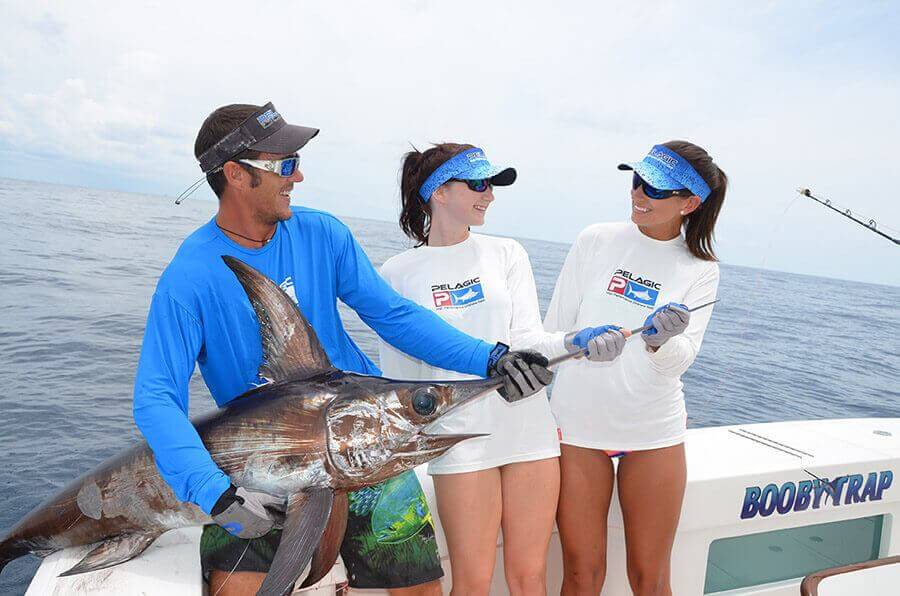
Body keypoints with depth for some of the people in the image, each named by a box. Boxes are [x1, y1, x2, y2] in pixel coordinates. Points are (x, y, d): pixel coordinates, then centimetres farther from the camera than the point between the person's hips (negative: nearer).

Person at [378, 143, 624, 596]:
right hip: (461, 435, -2)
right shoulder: (397, 274, 0)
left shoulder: (507, 254, 6)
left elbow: (527, 340, -4)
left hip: (529, 427, 3)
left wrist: (572, 342, -24)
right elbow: (397, 375, 4)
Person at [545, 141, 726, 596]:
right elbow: (554, 328, 3)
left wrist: (660, 341, -31)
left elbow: (678, 362, -9)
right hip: (577, 422, 0)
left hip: (653, 431, 1)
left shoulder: (700, 270, 0)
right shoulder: (596, 240, -1)